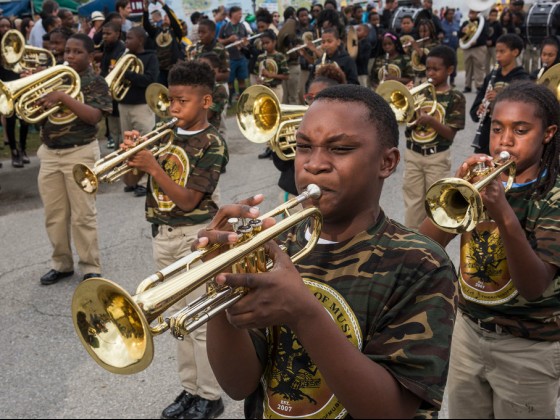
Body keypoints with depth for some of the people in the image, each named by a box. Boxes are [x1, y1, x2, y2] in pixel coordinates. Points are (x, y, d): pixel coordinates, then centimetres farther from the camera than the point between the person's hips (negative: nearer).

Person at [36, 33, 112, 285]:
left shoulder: (96, 83, -5)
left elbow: (93, 116, -20)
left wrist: (63, 97, -25)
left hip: (80, 153, -5)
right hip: (49, 153, 5)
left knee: (83, 215, 0)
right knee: (54, 216, 10)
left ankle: (91, 267, 12)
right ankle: (62, 264, 24)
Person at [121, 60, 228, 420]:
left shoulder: (212, 143, -13)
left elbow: (187, 201, -19)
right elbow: (131, 180, 6)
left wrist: (153, 166, -23)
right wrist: (133, 152, -12)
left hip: (195, 235, -6)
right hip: (163, 235, 7)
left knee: (202, 321, 2)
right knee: (180, 318, 16)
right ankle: (190, 389, 29)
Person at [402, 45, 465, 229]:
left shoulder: (455, 97, -6)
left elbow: (450, 134, -12)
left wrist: (431, 120, -26)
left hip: (437, 157, -3)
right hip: (412, 154, 4)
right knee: (412, 203, 9)